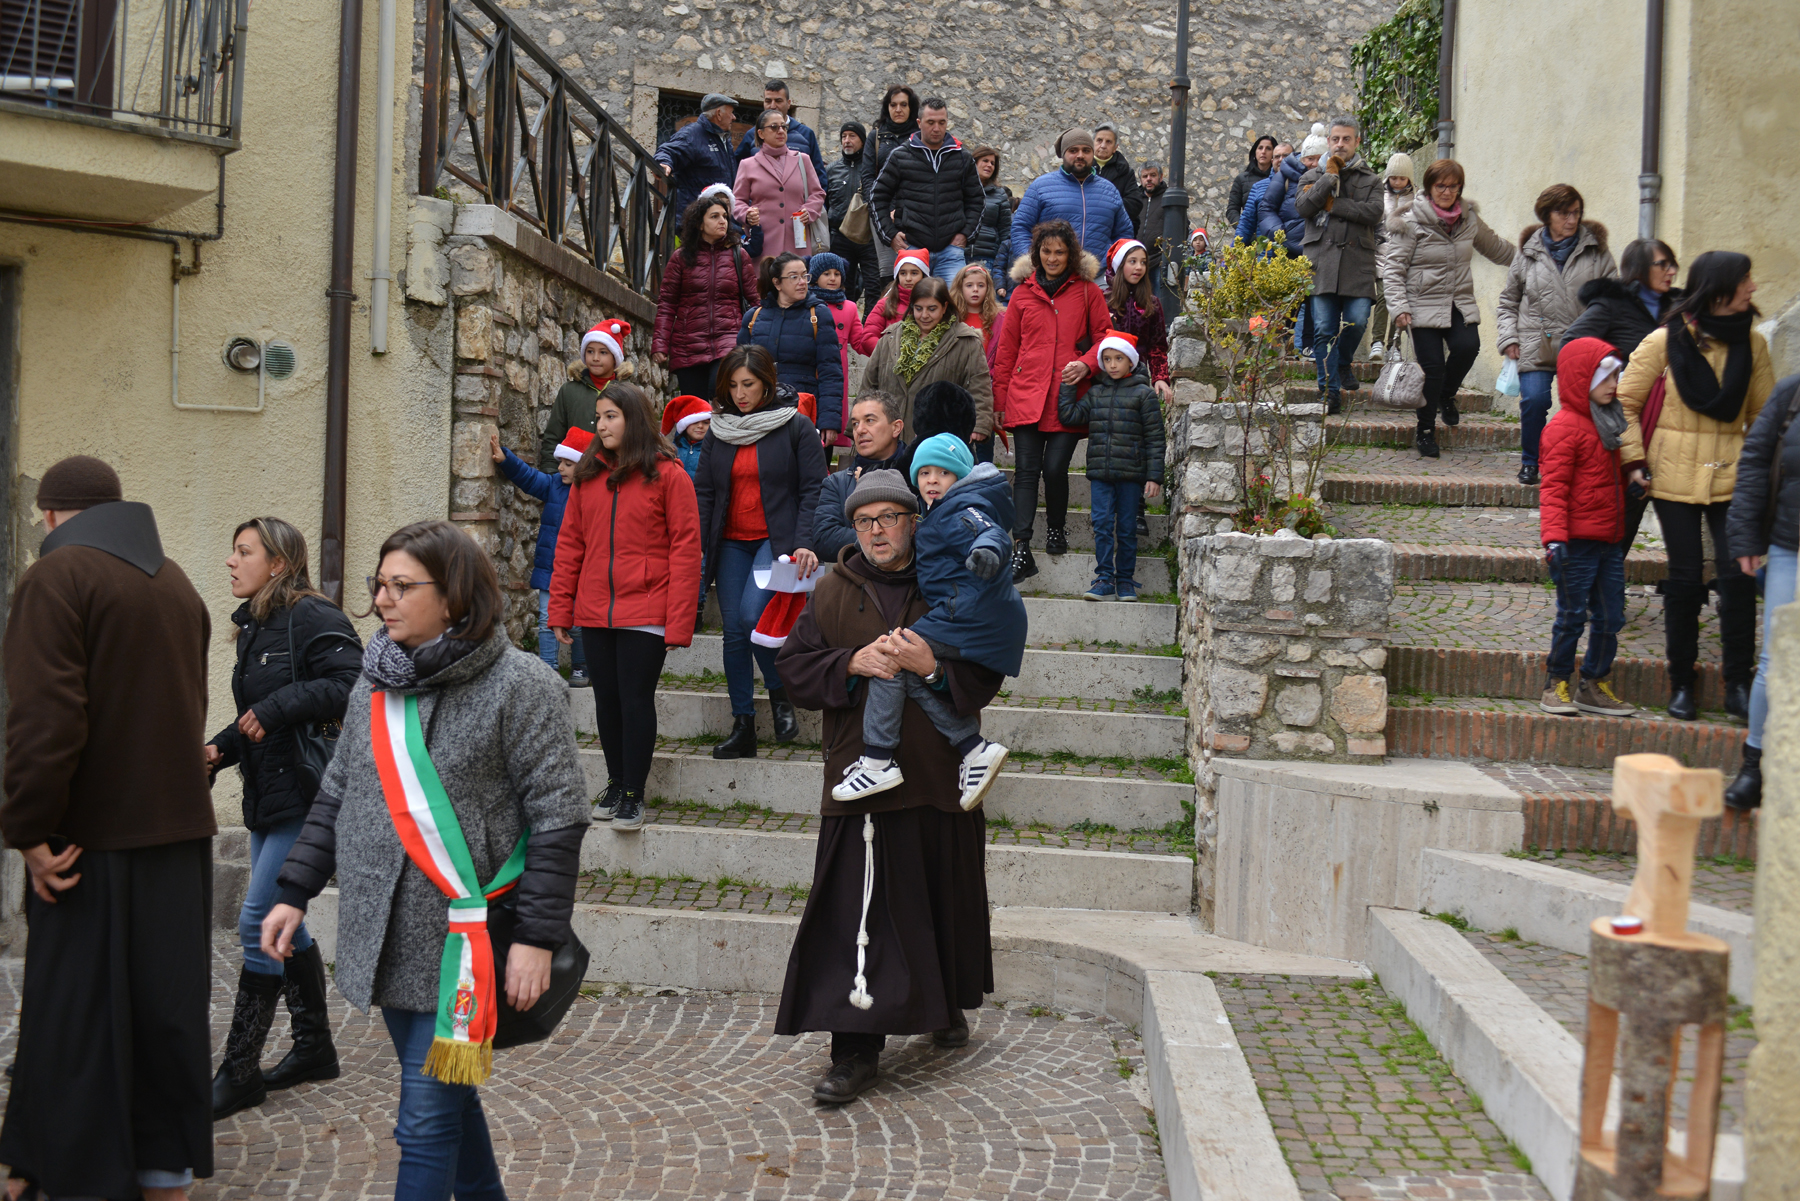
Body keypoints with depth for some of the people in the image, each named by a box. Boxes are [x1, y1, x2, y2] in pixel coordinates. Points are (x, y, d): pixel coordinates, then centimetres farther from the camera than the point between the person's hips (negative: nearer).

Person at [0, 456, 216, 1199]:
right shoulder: (175, 581, 13)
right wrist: (169, 796, 18)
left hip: (92, 839, -7)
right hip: (180, 831, 7)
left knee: (77, 1024, 4)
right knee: (166, 1012, 13)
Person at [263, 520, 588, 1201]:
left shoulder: (519, 684, -11)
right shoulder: (373, 685, 10)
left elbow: (558, 816, -12)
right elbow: (336, 795, 18)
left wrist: (536, 938, -16)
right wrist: (296, 893, 11)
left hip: (461, 940, -6)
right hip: (386, 937, 6)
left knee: (428, 1117, -5)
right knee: (446, 1093, 18)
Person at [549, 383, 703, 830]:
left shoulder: (667, 475, -4)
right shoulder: (588, 475, 10)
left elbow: (685, 550, -7)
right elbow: (570, 545, 11)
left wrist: (678, 622, -12)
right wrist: (560, 609, 6)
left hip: (645, 613, -4)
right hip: (595, 612, 5)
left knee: (636, 699, -1)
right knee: (607, 699, 12)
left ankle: (634, 795, 10)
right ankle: (615, 783, 26)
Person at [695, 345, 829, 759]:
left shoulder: (796, 427, -2)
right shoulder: (718, 433, 10)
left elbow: (813, 489, -5)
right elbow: (703, 493, 10)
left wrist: (805, 543, -17)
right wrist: (696, 546, -1)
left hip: (776, 539, -5)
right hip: (731, 544, 5)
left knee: (752, 615, -23)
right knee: (734, 630, 2)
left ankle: (780, 693, 4)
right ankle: (743, 728, 10)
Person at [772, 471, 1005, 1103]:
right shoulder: (832, 593, 7)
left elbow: (985, 676, 0)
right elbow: (795, 666, 4)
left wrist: (931, 665, -18)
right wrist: (851, 664, -13)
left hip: (937, 779, 1)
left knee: (945, 901, 14)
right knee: (857, 914, -6)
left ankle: (945, 1005, 40)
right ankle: (856, 1051, -1)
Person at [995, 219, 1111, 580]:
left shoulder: (1087, 291, 7)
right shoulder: (1023, 292, 11)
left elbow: (1105, 338, 9)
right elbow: (1006, 350, 13)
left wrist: (1086, 364, -11)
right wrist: (1000, 398, 10)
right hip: (1027, 395, 1)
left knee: (1055, 467, -5)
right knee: (1026, 469, -6)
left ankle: (1056, 529, 22)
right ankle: (1021, 550, -9)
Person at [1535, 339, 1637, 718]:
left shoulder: (1609, 422, 17)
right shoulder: (1565, 428, -10)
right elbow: (1553, 488, -16)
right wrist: (1554, 537, -22)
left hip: (1609, 540, 8)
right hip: (1578, 541, -8)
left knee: (1610, 617, 9)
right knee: (1572, 616, -2)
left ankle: (1593, 686, 20)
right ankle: (1556, 686, 11)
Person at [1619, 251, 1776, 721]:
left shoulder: (1751, 344, 5)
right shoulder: (1664, 342, -4)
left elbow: (1765, 414, 11)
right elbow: (1626, 403, 1)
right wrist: (1634, 460, -7)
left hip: (1731, 474, 2)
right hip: (1675, 475, -2)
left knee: (1738, 574, -5)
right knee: (1686, 576, 1)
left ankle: (1738, 686, 6)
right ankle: (1681, 684, 16)